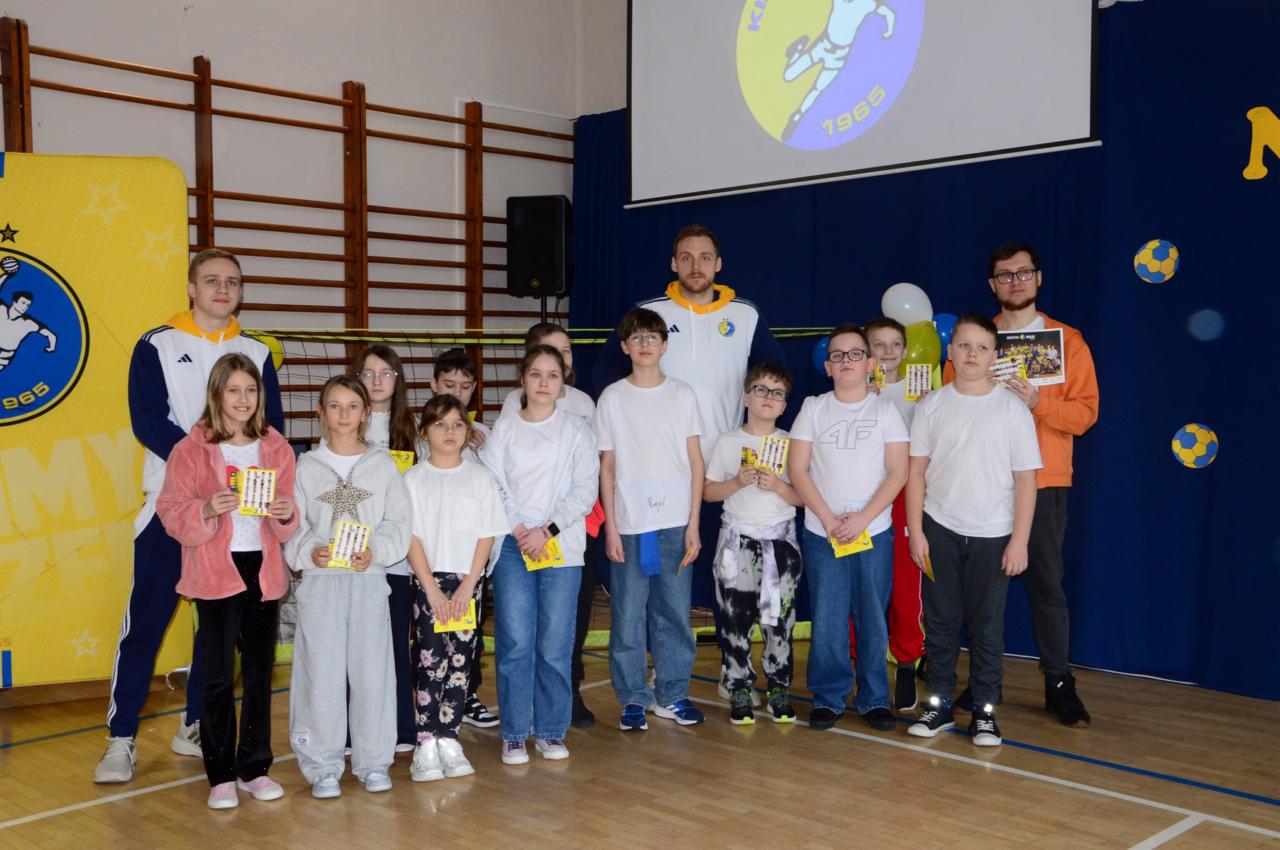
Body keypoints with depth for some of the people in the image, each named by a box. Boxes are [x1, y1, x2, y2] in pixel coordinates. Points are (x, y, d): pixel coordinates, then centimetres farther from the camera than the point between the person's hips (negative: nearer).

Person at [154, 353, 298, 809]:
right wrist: (207, 510, -24)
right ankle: (221, 775, 11)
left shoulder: (276, 448, 7)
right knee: (218, 677, -1)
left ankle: (254, 768, 22)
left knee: (260, 671, 10)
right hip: (216, 572, -3)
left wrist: (286, 514, -12)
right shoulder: (191, 449, -3)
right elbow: (171, 513, -6)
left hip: (262, 570, 4)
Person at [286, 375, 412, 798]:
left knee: (372, 668, 4)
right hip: (320, 582, 0)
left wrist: (375, 551, -15)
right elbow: (291, 525, 2)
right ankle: (322, 767, 13)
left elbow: (398, 522, 2)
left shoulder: (383, 464, 6)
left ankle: (373, 762, 17)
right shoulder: (306, 466, 5)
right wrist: (310, 552, -17)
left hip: (369, 579, 1)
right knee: (321, 672, 2)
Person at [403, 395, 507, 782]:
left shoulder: (480, 477, 5)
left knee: (461, 661, 4)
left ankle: (448, 739, 12)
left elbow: (486, 536, 2)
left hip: (468, 582, 2)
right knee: (430, 660, -5)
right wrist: (432, 589, -10)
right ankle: (426, 744, 0)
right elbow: (412, 537, -3)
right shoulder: (414, 479, 1)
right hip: (428, 581, -2)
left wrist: (467, 586, -7)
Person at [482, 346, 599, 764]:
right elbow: (491, 484, 2)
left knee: (555, 645, 1)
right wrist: (518, 529, -11)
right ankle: (514, 734, 10)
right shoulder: (504, 427, 8)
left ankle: (551, 732, 14)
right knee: (515, 642, -2)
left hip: (561, 547, 0)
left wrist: (547, 530, -10)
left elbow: (586, 491, -1)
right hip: (512, 545, 0)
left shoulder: (577, 429, 6)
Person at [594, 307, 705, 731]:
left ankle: (672, 695, 18)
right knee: (627, 616, 2)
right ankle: (633, 699, 14)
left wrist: (693, 523, -1)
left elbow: (696, 462, 5)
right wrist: (611, 527, -2)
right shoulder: (612, 397, 3)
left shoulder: (682, 394, 6)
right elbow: (607, 466, 3)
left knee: (675, 612, 5)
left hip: (676, 523, 1)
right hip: (629, 524, -1)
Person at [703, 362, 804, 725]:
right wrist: (736, 483, -13)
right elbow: (708, 491, 4)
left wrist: (778, 486, -15)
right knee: (735, 617, 1)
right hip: (738, 538, 0)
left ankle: (779, 687, 16)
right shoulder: (728, 442, 3)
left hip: (780, 538, 1)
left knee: (779, 618, 3)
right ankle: (740, 689, 12)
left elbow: (803, 497, 3)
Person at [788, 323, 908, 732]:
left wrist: (862, 518, -12)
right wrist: (827, 517, -9)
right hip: (821, 531, 0)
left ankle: (874, 699, 16)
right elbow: (797, 468, 0)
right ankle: (828, 697, 13)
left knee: (873, 618, 3)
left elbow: (898, 472, -2)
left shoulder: (885, 411, 3)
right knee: (827, 619, 1)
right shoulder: (814, 408, 5)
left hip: (874, 531, 0)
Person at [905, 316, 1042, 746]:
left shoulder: (1013, 409, -3)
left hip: (992, 535, -1)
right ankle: (939, 703, 19)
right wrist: (915, 531, -1)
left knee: (987, 625, 5)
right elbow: (916, 471, 4)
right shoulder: (932, 406, 2)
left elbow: (1025, 479, -2)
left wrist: (1019, 541, -6)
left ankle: (985, 710, 15)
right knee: (940, 619, 8)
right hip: (940, 531, 2)